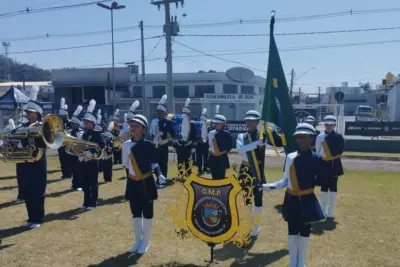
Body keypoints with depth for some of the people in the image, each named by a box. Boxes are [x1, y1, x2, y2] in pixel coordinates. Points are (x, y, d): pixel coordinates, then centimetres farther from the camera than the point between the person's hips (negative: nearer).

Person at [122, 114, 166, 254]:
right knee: (135, 213, 15)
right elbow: (125, 163, 8)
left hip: (147, 182, -3)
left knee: (147, 213, 7)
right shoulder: (126, 144, -1)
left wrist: (159, 175, -17)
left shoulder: (149, 145, -10)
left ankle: (145, 242, 23)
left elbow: (154, 162, -7)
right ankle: (138, 241, 31)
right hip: (133, 183, 4)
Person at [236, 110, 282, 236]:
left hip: (258, 171, -2)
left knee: (258, 198, 0)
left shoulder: (262, 135, -4)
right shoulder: (241, 136, 0)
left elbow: (279, 143, -16)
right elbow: (239, 149, -21)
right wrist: (256, 143, -31)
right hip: (245, 170, 3)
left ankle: (256, 226, 15)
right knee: (246, 197, 15)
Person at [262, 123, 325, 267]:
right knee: (292, 230, 12)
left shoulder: (316, 159, -9)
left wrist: (308, 182, -16)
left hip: (306, 200, -2)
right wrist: (271, 186, -7)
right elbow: (286, 180, 2)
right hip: (291, 199, 3)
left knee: (304, 230, 10)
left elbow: (320, 181, -5)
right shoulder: (290, 157, -1)